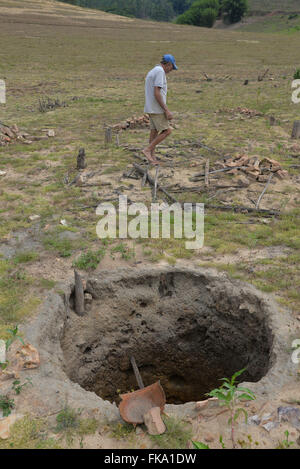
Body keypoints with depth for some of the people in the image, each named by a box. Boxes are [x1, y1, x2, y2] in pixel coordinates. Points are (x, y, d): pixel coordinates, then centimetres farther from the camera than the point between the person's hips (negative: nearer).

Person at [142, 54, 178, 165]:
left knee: (154, 132, 10)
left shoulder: (152, 72, 17)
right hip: (157, 109, -10)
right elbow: (156, 93, -21)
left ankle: (152, 156, 12)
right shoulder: (160, 71, -14)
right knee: (167, 131, -6)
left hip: (151, 109, 10)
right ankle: (148, 150, -6)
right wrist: (167, 110, -20)